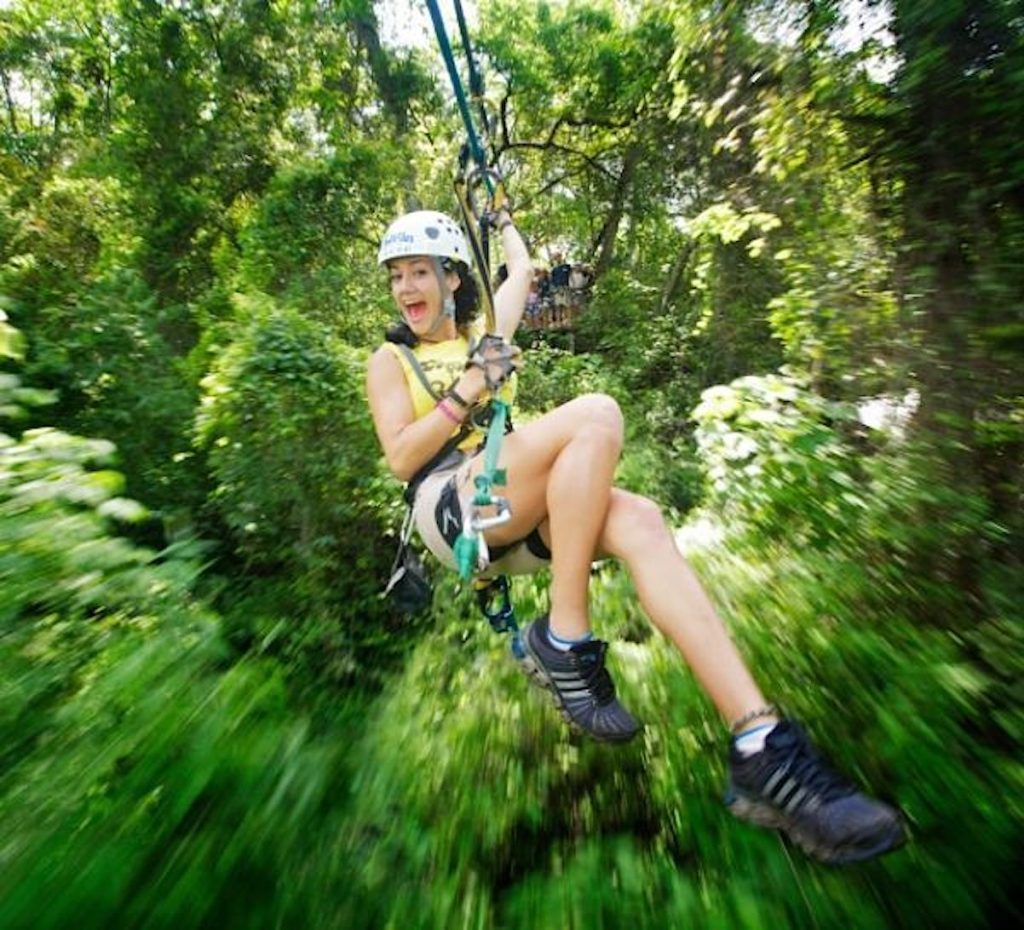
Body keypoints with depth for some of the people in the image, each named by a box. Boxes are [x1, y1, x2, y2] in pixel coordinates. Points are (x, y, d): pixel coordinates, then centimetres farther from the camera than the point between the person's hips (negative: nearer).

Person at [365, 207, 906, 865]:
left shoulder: (482, 333, 25)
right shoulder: (391, 359, 15)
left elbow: (523, 268, 40)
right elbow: (401, 458, 0)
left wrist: (502, 218, 58)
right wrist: (466, 392, -10)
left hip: (516, 513, 4)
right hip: (450, 505, -4)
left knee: (640, 521, -28)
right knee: (596, 416, -29)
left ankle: (761, 749, -29)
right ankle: (563, 641, -25)